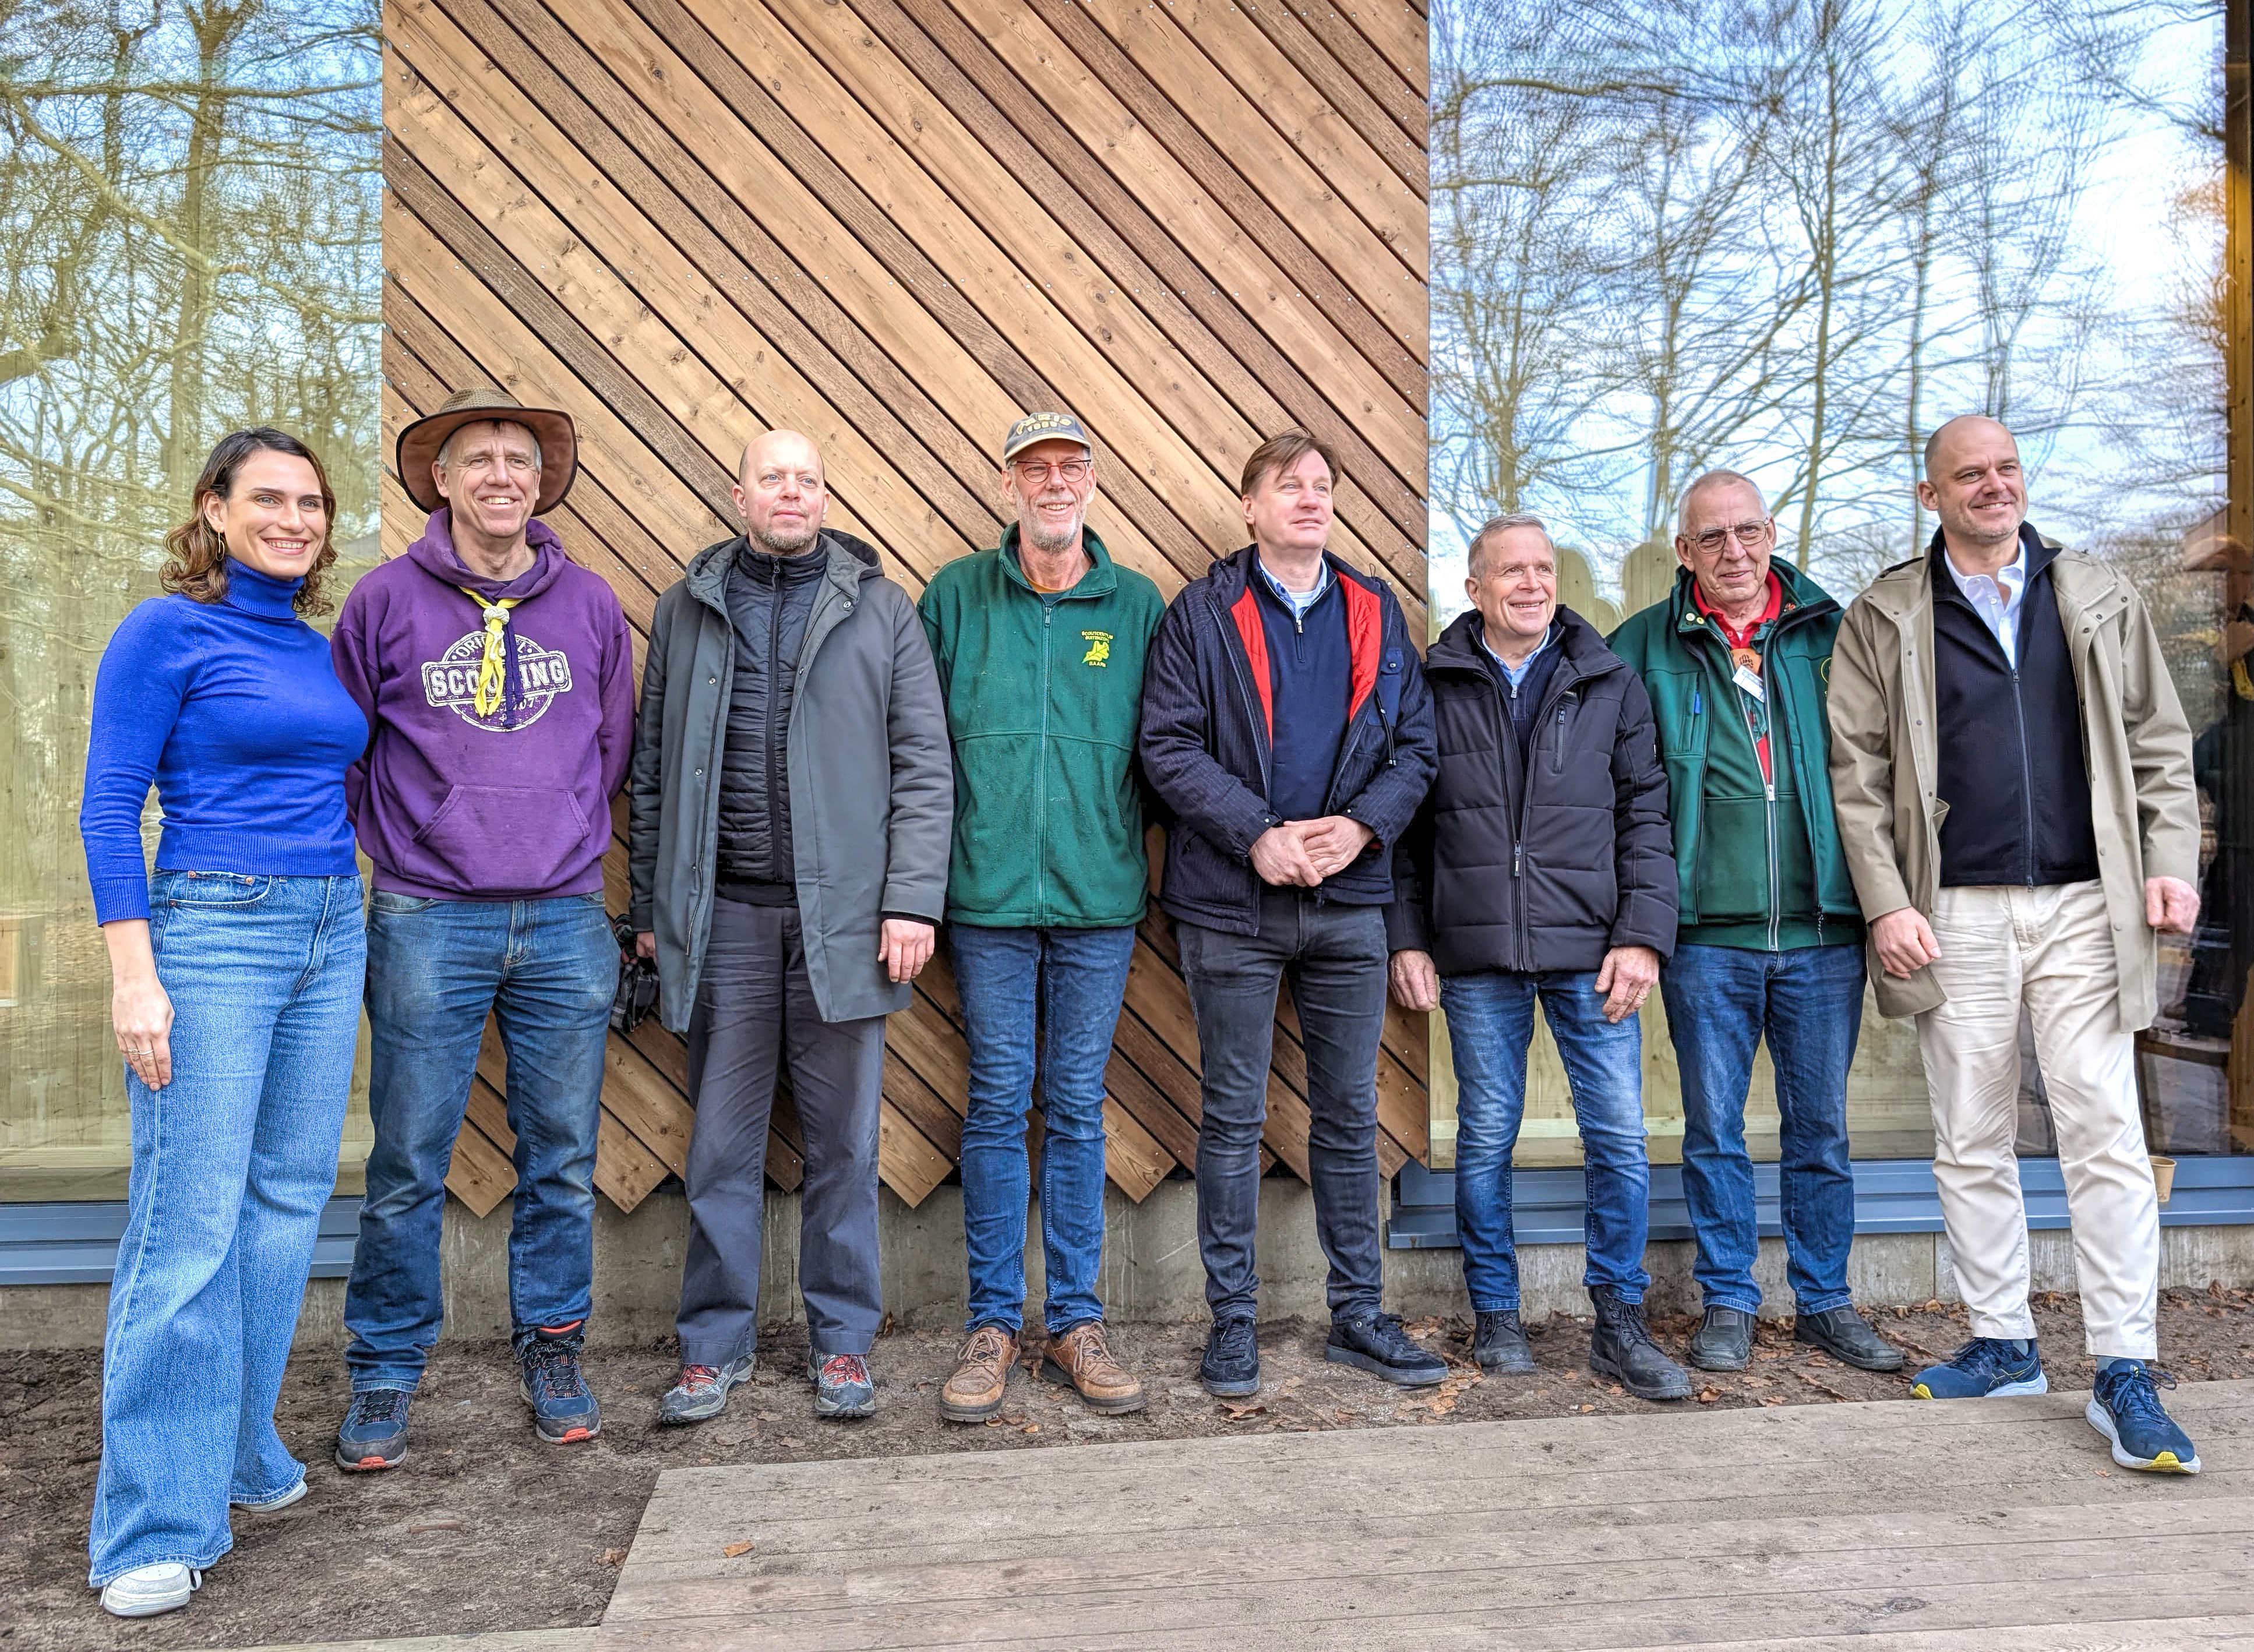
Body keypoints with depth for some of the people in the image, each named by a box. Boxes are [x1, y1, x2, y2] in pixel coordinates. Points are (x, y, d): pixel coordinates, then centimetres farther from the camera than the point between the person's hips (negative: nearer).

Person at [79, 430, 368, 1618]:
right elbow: (107, 807, -8)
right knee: (190, 1223, -7)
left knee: (287, 1202, 11)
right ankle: (158, 1526, 2)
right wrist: (135, 975, -15)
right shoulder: (166, 630, -4)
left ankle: (239, 1449, 25)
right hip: (213, 930, -7)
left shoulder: (317, 648, 14)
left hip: (329, 934, 7)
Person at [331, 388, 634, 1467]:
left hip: (565, 921, 2)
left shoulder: (589, 604, 8)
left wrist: (565, 840, 12)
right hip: (425, 923, -2)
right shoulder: (386, 601, 2)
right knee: (407, 1166, 3)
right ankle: (385, 1373, 19)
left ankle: (551, 1350, 24)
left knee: (562, 1160, 8)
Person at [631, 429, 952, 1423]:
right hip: (723, 914, 1)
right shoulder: (686, 611, 10)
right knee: (722, 1145, 7)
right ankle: (716, 1343, 20)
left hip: (841, 913, -1)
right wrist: (651, 907, 8)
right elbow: (652, 772, 12)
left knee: (844, 1143, 6)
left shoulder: (880, 611, 5)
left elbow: (923, 768, 1)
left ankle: (840, 1341, 20)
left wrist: (914, 900, -7)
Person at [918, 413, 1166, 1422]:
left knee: (1078, 1110, 7)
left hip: (1099, 897, 1)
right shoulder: (955, 597, 4)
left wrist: (1150, 880, 5)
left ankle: (1075, 1321, 18)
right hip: (990, 894, 0)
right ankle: (992, 1323, 15)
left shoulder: (1139, 606, 5)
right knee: (997, 1106, 4)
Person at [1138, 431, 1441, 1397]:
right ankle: (1232, 1321, 17)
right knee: (1233, 1116, 5)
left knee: (1350, 1113, 10)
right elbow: (1168, 745, -7)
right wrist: (1257, 836, -17)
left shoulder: (1376, 612, 11)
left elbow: (1416, 743, 8)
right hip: (1232, 905, -3)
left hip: (1348, 901, 3)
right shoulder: (1201, 612, 1)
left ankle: (1359, 1316, 22)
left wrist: (1362, 825, -10)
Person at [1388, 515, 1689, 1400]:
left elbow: (1645, 816, 6)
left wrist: (1643, 935, -4)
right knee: (1485, 1137, 6)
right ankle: (1495, 1316, 21)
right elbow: (1404, 824, 9)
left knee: (1620, 1137, -1)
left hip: (1591, 950, 1)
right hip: (1477, 957, 0)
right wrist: (1407, 937, 2)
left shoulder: (1610, 684, 8)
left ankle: (1619, 1322, 14)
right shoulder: (1434, 686, 6)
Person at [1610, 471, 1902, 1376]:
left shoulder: (1831, 632, 7)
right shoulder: (1646, 647, 3)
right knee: (1715, 1128, 7)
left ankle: (1825, 1300, 24)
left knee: (1821, 1127, 11)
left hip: (1823, 930, 1)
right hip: (1707, 934, -1)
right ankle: (1728, 1302, 20)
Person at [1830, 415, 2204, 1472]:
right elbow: (1857, 772, 2)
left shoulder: (2099, 600, 12)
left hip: (2085, 906, 0)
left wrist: (2171, 861, -1)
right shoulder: (1886, 618, 6)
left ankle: (2125, 1373, 3)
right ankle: (2002, 1345, 21)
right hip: (1956, 914, 0)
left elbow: (2158, 742, 12)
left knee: (2106, 1135, -4)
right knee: (1970, 1143, 7)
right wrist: (1886, 902, -6)